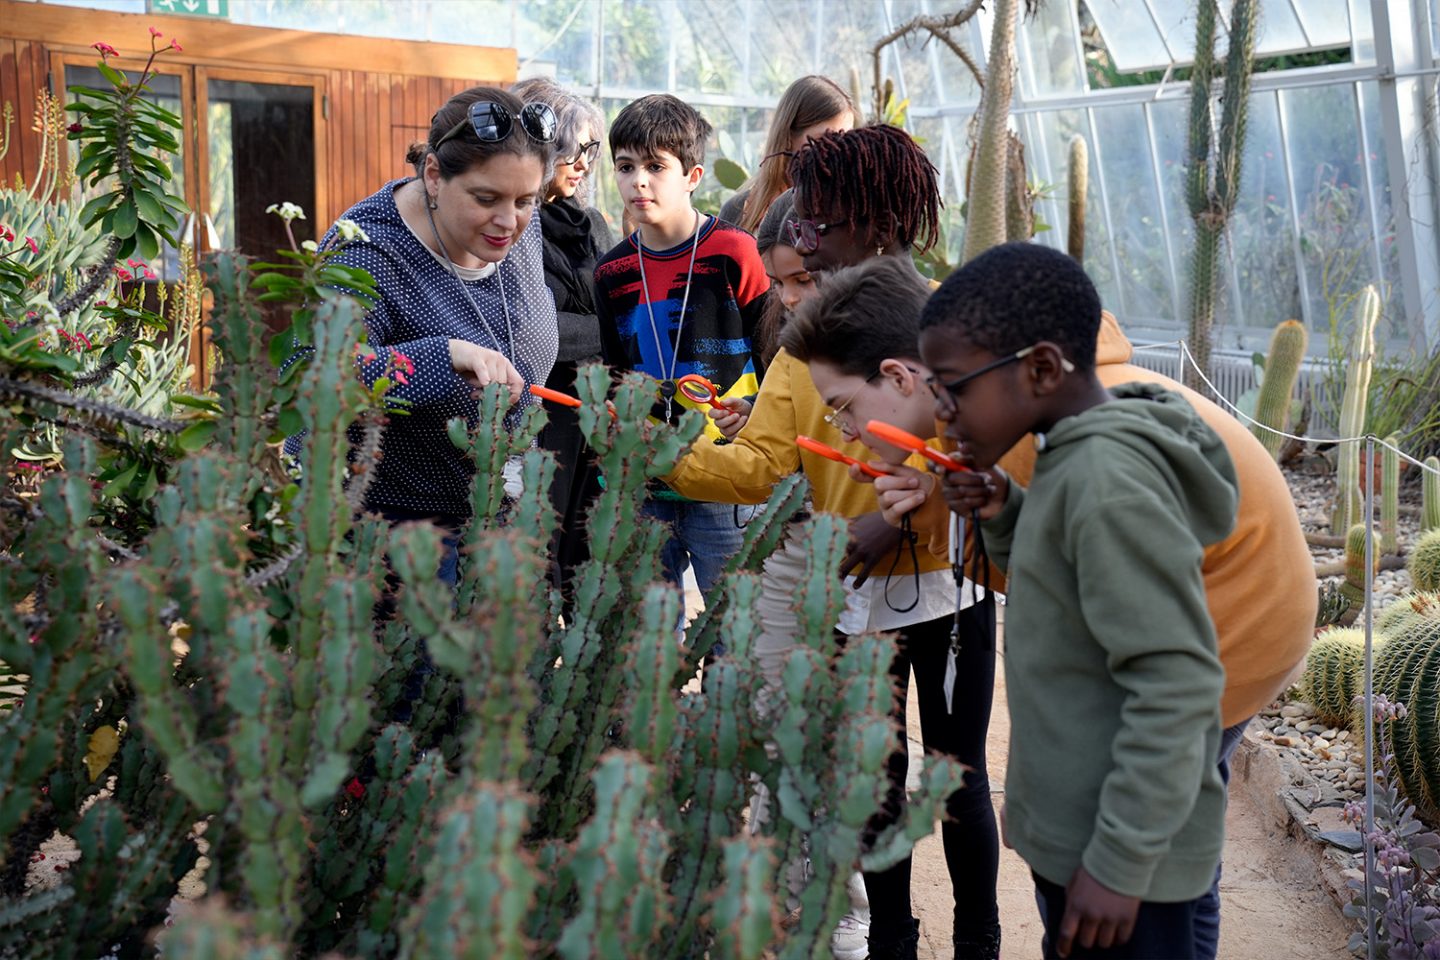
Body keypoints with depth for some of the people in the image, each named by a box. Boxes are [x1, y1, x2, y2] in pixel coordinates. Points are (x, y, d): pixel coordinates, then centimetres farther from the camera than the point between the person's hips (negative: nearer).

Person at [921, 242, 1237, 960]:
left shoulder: (1107, 482, -24)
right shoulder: (1078, 457, 3)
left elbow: (1177, 687, -25)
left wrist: (1121, 863, -21)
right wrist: (1003, 514, 0)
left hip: (1122, 854, -9)